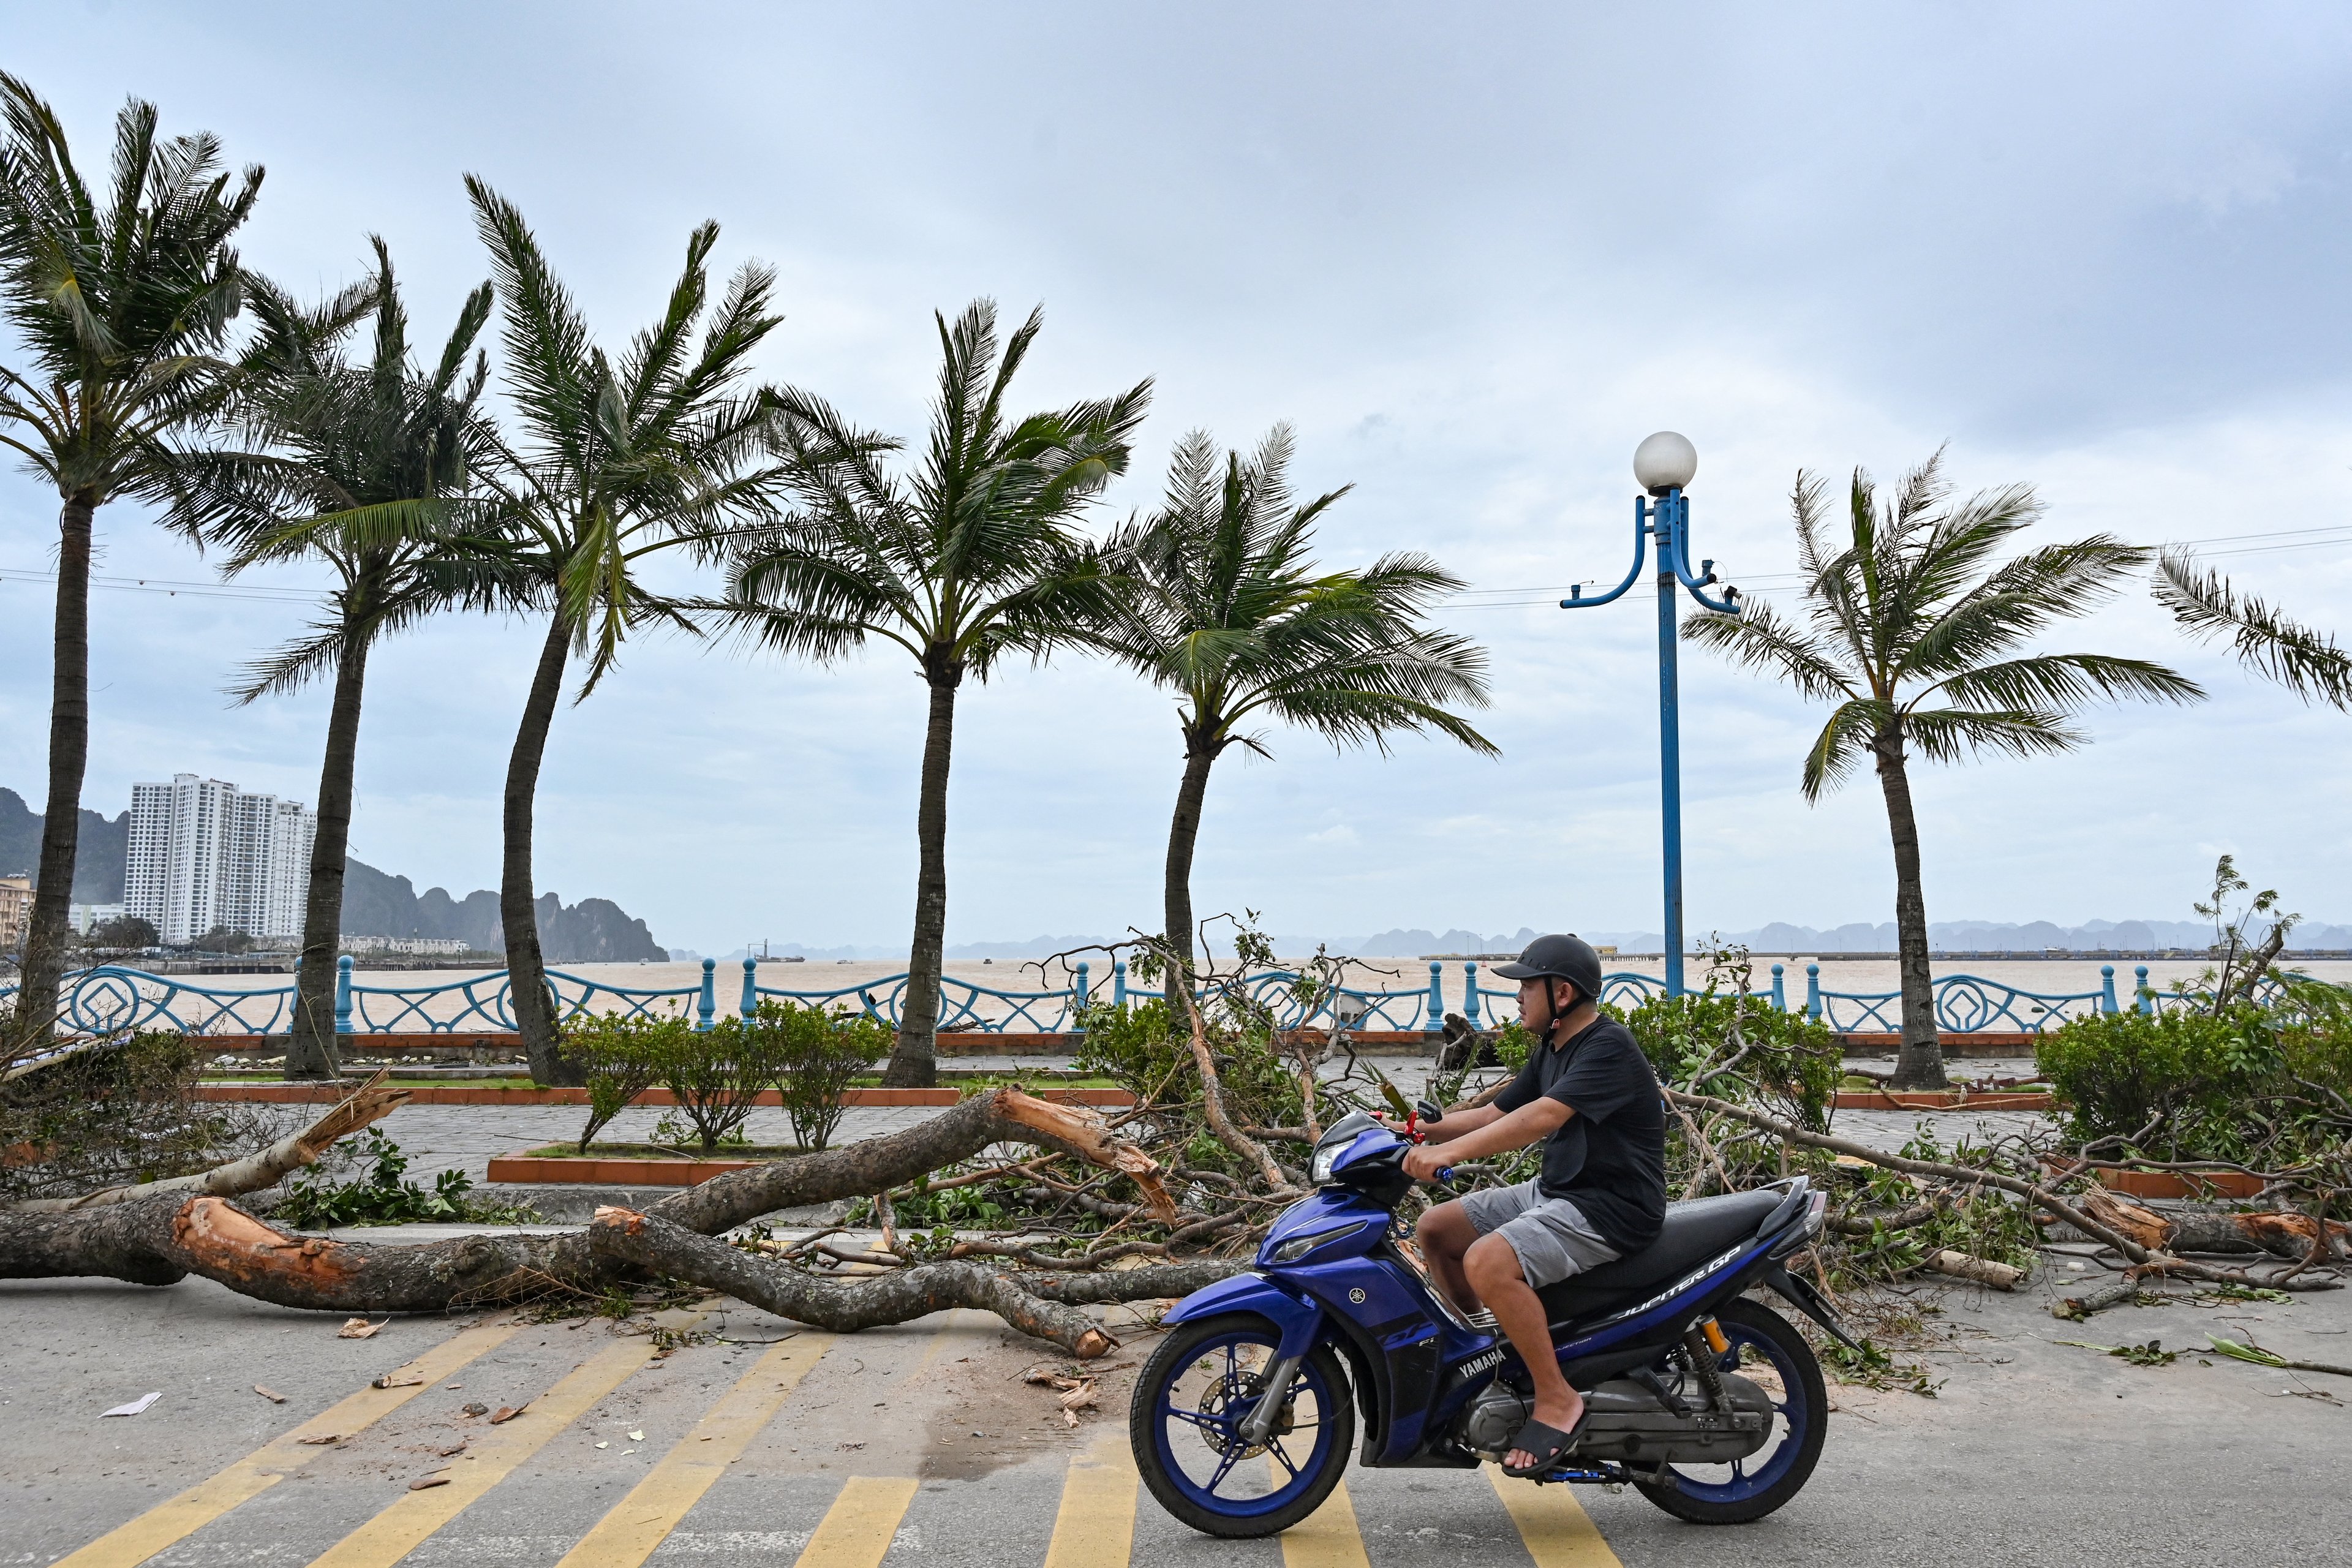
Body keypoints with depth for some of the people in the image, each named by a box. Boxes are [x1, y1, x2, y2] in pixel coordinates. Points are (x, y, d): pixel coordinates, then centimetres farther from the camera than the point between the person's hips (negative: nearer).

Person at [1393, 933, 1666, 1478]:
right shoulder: (1550, 1048, 12)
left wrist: (1450, 1151, -37)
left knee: (1487, 1262, -29)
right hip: (1553, 1191, 10)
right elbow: (1496, 1114, 15)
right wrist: (1416, 1131, 2)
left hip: (1609, 1208, -10)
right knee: (1436, 1229, 6)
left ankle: (1558, 1400, -14)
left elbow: (1542, 1118, -31)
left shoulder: (1610, 1048, -18)